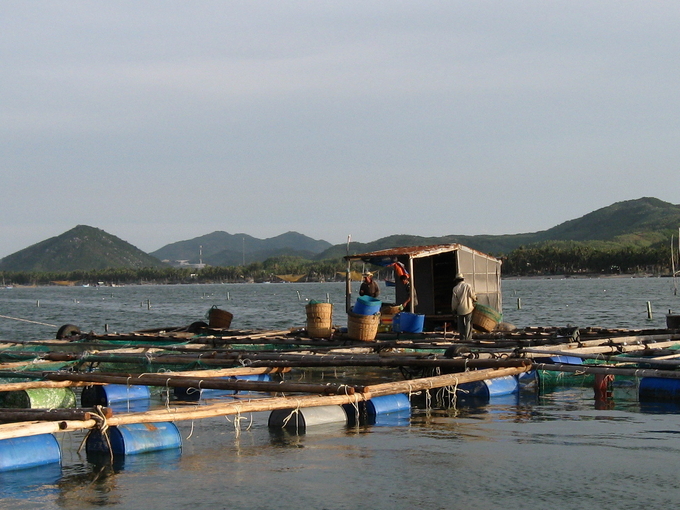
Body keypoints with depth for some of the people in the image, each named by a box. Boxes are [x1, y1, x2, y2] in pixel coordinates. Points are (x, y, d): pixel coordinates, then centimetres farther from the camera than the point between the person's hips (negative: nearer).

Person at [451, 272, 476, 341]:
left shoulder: (455, 288, -1)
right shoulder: (467, 285, -7)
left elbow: (454, 300, 0)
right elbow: (472, 294, -9)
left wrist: (454, 309, 11)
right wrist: (475, 299, 14)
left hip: (460, 309, 2)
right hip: (468, 307, -2)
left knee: (461, 323, 12)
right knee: (468, 323, 3)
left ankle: (462, 337, 11)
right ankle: (467, 337, -2)